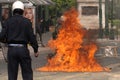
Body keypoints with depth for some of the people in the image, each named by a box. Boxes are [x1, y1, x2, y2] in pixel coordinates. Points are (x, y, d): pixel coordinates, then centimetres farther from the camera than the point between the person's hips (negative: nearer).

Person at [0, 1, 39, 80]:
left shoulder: (8, 21, 1)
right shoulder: (26, 21, -2)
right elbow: (31, 36, -4)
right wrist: (36, 50, 3)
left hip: (11, 49, 1)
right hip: (23, 48, -1)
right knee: (27, 73, 5)